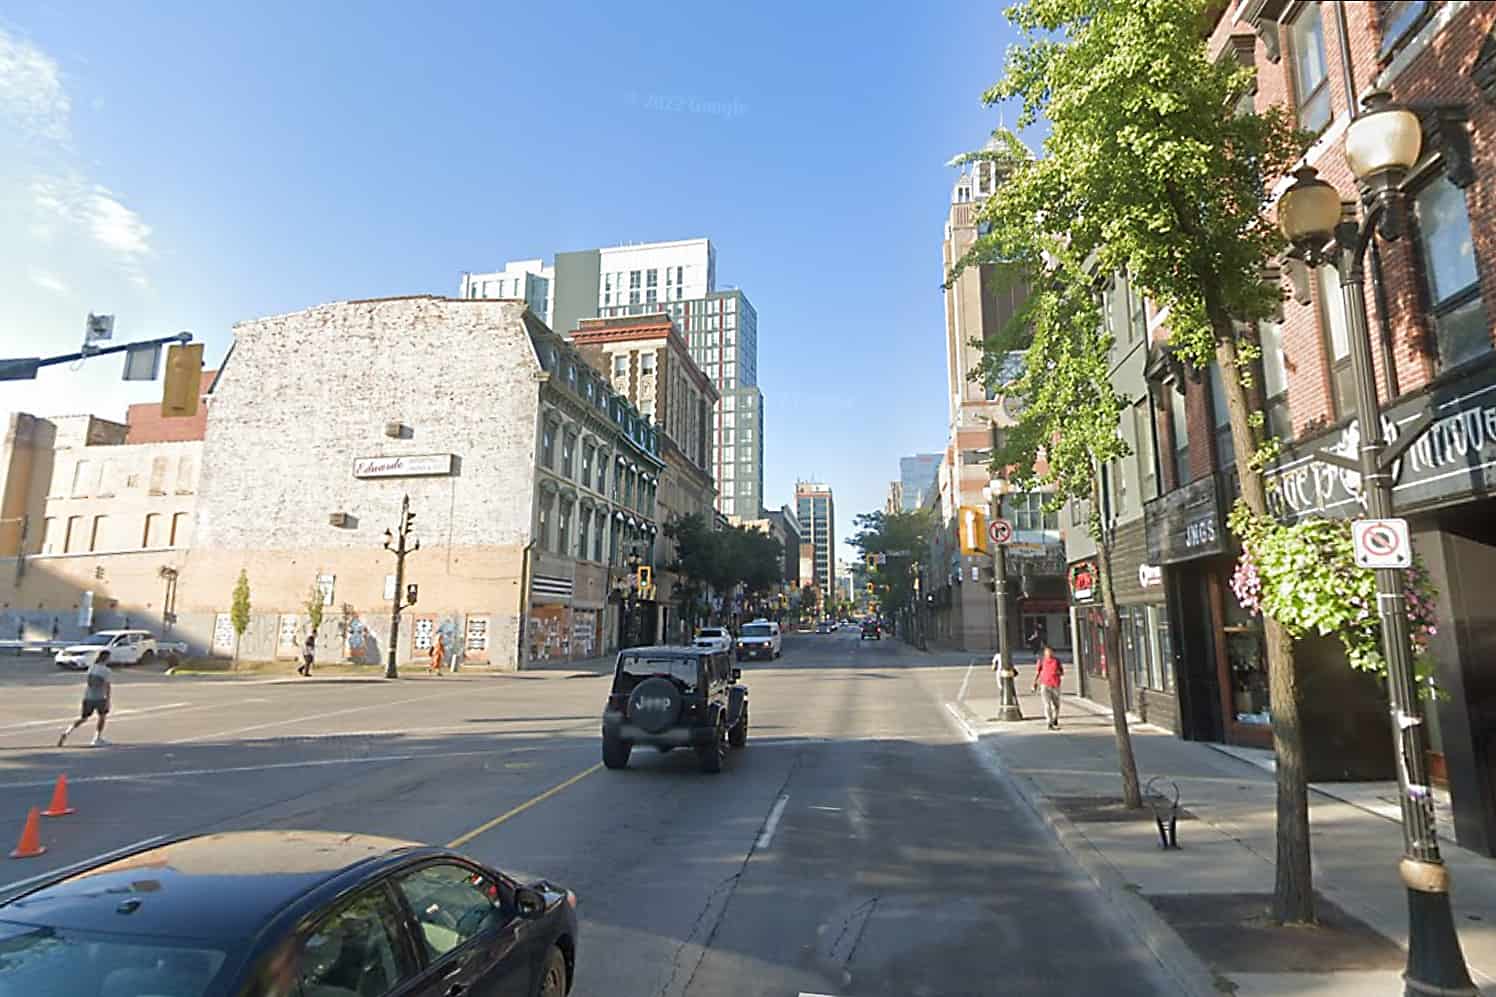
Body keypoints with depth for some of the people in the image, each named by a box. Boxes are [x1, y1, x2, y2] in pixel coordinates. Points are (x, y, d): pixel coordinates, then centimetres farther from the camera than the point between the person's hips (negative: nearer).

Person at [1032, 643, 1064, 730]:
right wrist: (1035, 683, -1)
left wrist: (1059, 672, -16)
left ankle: (1055, 719, 41)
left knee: (1056, 704, 15)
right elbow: (1037, 672, 5)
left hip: (1055, 685, 2)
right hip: (1045, 685, -2)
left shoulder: (1057, 661, 1)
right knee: (1047, 704, -11)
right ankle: (1050, 724, -12)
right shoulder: (1041, 661, -1)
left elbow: (1062, 673, 7)